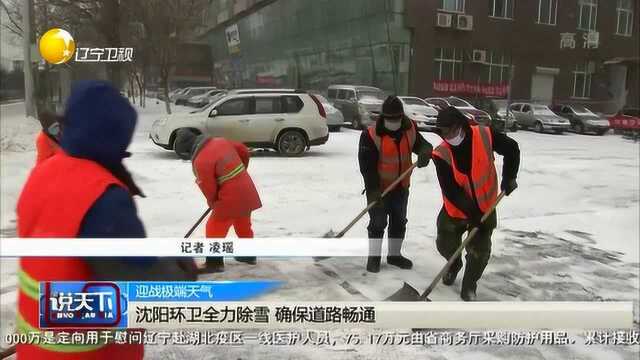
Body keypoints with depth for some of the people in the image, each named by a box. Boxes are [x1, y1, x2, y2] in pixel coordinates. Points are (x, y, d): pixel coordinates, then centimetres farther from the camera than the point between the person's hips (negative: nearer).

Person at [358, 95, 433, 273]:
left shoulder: (410, 129, -6)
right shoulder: (371, 135, -22)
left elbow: (421, 144, 0)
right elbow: (366, 165, -22)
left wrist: (425, 152, -26)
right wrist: (373, 189, -28)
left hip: (401, 186, 6)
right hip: (378, 187, -5)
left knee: (399, 221, 17)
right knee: (378, 223, 2)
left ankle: (394, 254, 35)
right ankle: (373, 257, 20)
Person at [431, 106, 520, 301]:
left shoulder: (485, 135, -18)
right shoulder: (441, 154, -20)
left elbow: (512, 149, 0)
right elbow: (451, 190, -21)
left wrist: (508, 178, -6)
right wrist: (471, 213, -25)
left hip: (485, 207, 0)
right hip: (455, 209, 0)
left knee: (480, 252, 1)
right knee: (445, 245, 10)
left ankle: (469, 286, 24)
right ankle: (454, 264, 45)